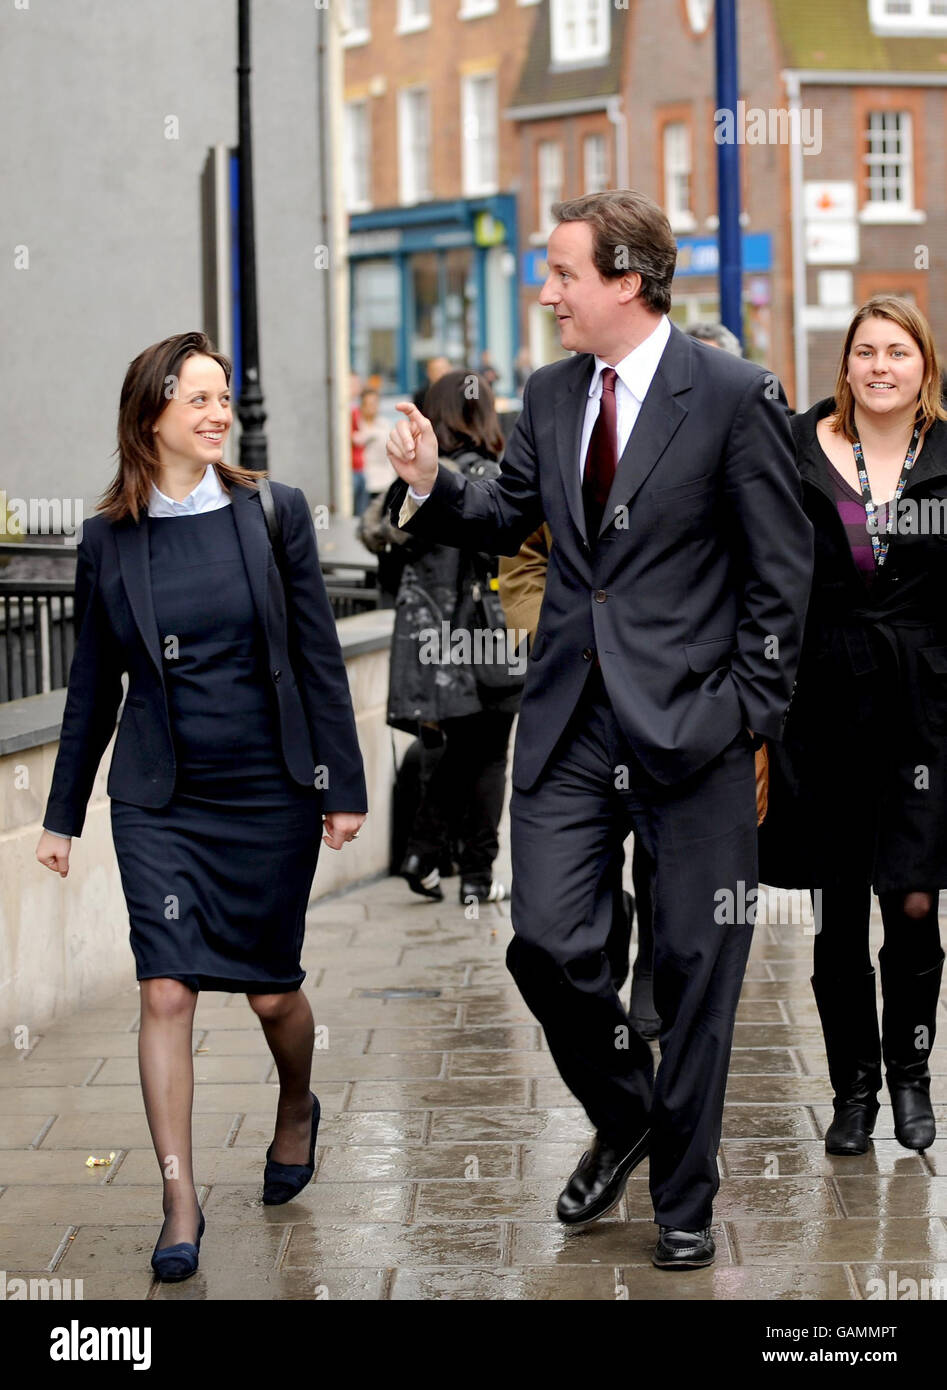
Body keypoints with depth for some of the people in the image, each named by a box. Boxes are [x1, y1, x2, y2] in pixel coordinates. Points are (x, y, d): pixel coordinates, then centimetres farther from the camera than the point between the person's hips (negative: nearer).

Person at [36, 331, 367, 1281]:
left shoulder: (273, 512, -1)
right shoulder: (109, 538, 1)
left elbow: (319, 656, 1)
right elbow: (92, 685, 9)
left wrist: (342, 785, -1)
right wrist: (63, 813, 11)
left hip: (269, 792, 0)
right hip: (158, 801, 0)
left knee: (271, 989, 9)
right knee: (166, 990, -9)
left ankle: (296, 1110, 40)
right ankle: (180, 1202, -2)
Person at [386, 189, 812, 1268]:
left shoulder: (733, 396, -8)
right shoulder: (551, 395, 9)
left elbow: (780, 569, -5)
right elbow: (511, 515, 22)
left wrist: (748, 717, -8)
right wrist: (432, 485, 1)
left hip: (690, 724, -4)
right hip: (570, 723, 5)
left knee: (695, 967, 4)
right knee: (546, 944, -2)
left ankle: (683, 1199, 19)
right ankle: (621, 1120, 26)